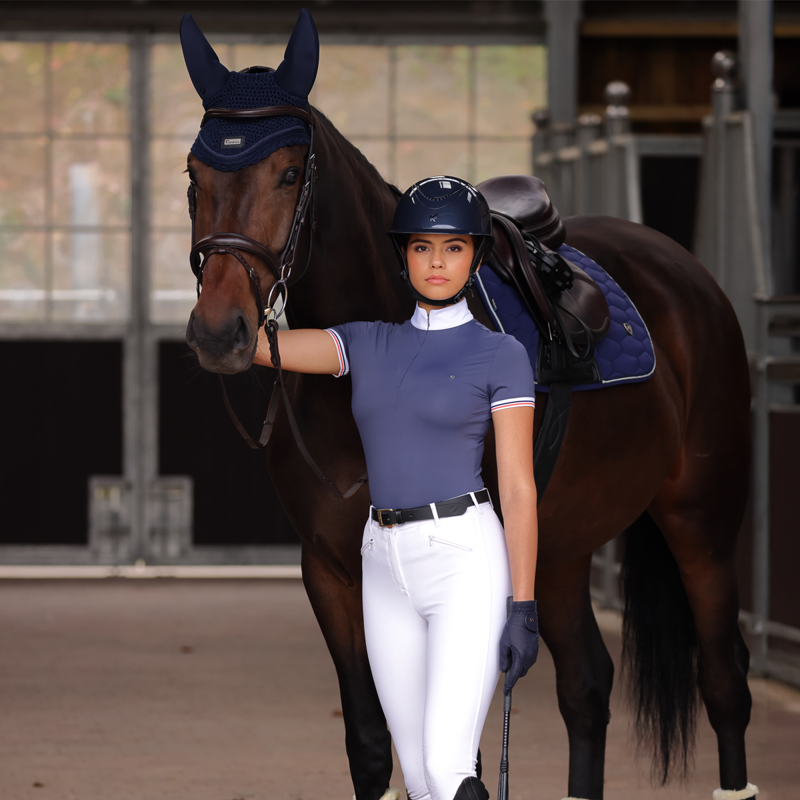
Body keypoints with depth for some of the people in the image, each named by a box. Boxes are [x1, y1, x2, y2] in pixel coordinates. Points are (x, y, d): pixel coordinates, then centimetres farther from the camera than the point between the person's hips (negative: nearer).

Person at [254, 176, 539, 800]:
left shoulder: (500, 355, -1)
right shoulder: (367, 345, 13)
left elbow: (518, 489, -5)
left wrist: (524, 608, -10)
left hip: (467, 560, -5)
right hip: (386, 566, 5)